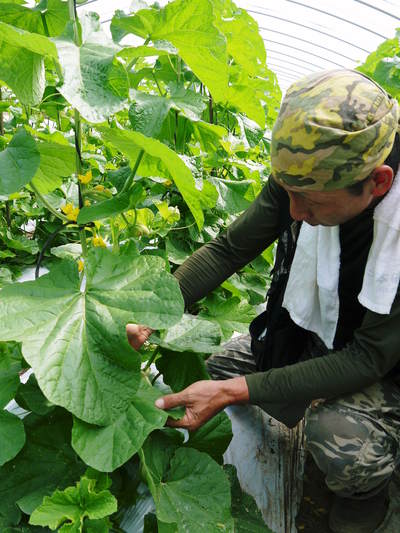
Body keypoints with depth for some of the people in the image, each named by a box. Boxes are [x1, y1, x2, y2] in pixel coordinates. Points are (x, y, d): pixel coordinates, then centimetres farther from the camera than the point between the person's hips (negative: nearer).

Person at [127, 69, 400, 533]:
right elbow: (228, 250, -10)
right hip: (307, 335, 5)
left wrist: (234, 391, -35)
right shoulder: (301, 179, -21)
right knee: (213, 366, 1)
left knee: (342, 444, -32)